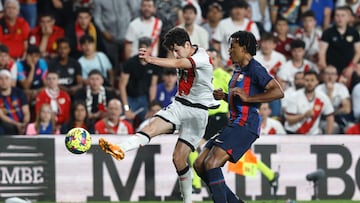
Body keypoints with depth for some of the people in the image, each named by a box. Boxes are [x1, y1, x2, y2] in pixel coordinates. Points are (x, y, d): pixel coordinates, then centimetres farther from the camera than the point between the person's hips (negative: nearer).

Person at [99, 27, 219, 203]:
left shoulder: (202, 58, -17)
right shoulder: (184, 57, 9)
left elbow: (177, 64, -34)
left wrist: (151, 59, -47)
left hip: (197, 111, -7)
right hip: (179, 105, 7)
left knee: (179, 157, -10)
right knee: (152, 127, -22)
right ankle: (120, 149, -44)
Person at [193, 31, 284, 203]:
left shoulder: (254, 69, -8)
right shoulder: (238, 70, 21)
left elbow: (278, 92, -18)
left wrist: (247, 97, -21)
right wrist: (224, 97, 16)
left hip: (246, 125, -10)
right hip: (234, 124, 10)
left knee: (211, 163, -22)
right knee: (199, 164, 6)